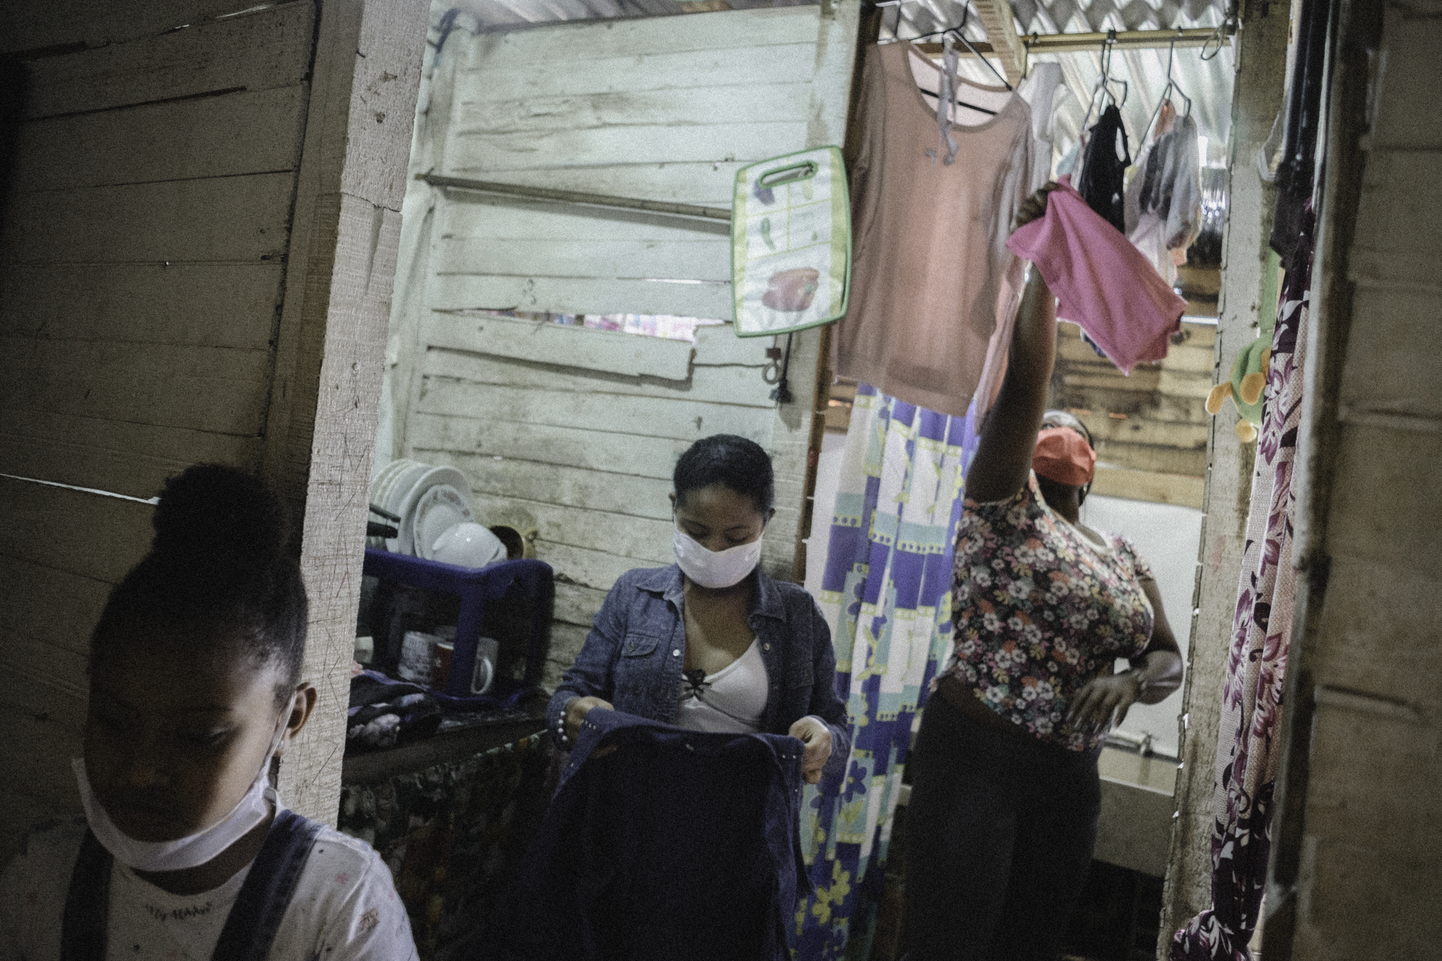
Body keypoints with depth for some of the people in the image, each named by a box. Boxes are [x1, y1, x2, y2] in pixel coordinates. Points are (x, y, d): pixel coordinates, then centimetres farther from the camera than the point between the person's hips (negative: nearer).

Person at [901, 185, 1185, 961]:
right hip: (972, 753, -6)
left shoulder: (1123, 556, 15)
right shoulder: (1003, 505, -2)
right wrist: (1044, 264, -12)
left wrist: (1131, 683, -9)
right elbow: (1025, 381, -13)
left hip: (1069, 775, 6)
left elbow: (1168, 658, 14)